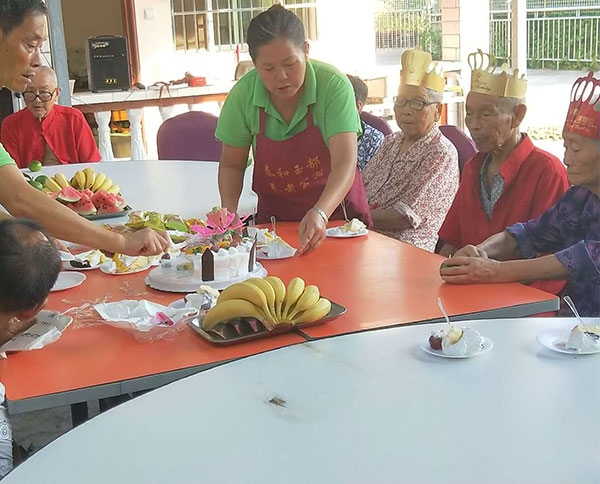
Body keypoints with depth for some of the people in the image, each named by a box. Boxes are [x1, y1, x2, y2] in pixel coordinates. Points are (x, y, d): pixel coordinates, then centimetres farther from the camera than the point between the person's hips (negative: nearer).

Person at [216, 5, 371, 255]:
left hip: (335, 211, -1)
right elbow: (231, 164, 2)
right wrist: (229, 211, -15)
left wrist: (320, 213, -42)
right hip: (275, 218, 2)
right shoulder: (243, 95, -11)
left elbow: (345, 163, -25)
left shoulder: (334, 85, -18)